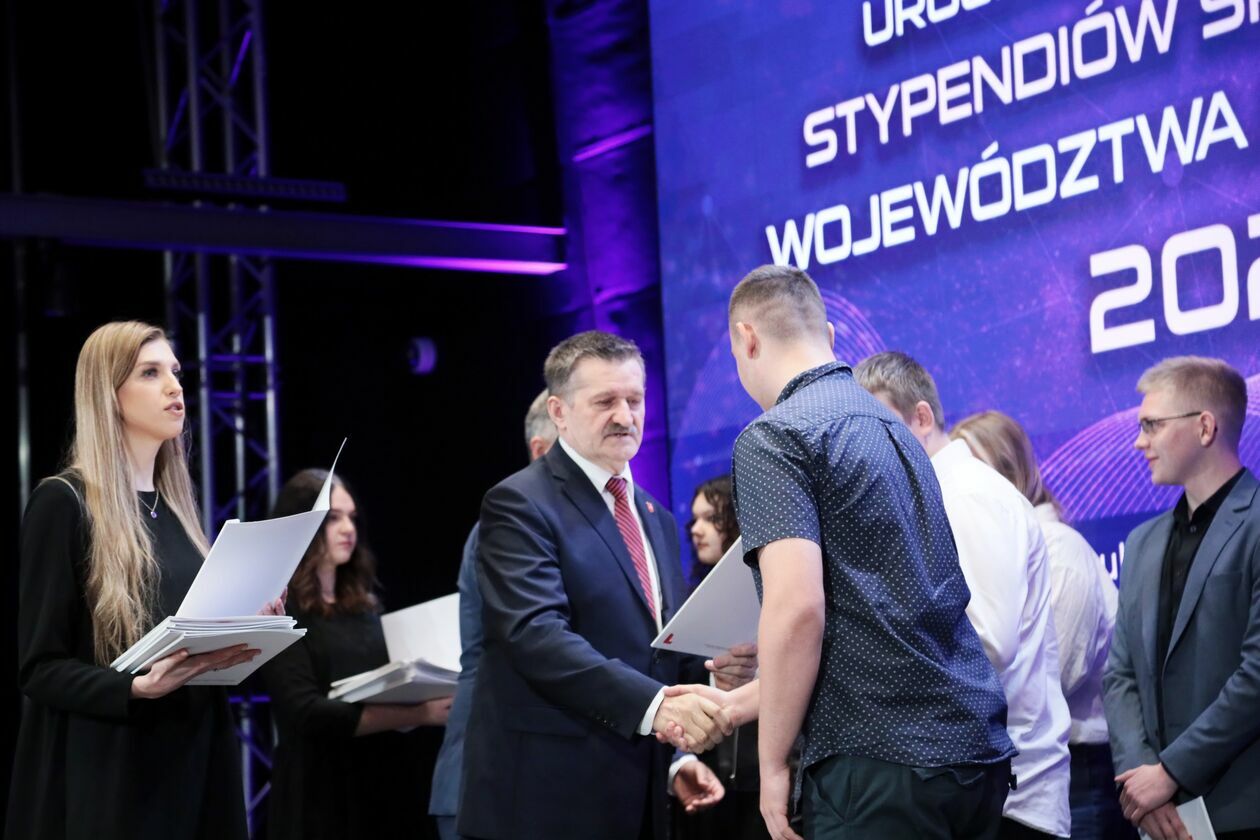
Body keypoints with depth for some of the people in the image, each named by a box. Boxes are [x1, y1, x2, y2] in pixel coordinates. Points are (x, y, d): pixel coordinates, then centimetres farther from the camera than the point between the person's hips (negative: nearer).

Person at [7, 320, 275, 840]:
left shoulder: (175, 505, 14)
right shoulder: (64, 502, -8)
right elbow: (40, 667, -12)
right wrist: (138, 688, -27)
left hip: (194, 758, 7)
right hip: (109, 769, -7)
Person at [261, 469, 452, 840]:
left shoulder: (365, 603, 12)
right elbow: (307, 713, -18)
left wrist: (434, 701, -7)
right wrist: (418, 715, -25)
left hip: (386, 783, 6)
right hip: (323, 795, -6)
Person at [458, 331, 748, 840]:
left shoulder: (658, 520, 18)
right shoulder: (520, 505, -8)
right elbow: (537, 634, -21)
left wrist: (680, 754, 6)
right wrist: (653, 704, -30)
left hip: (639, 797, 7)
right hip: (547, 798, -7)